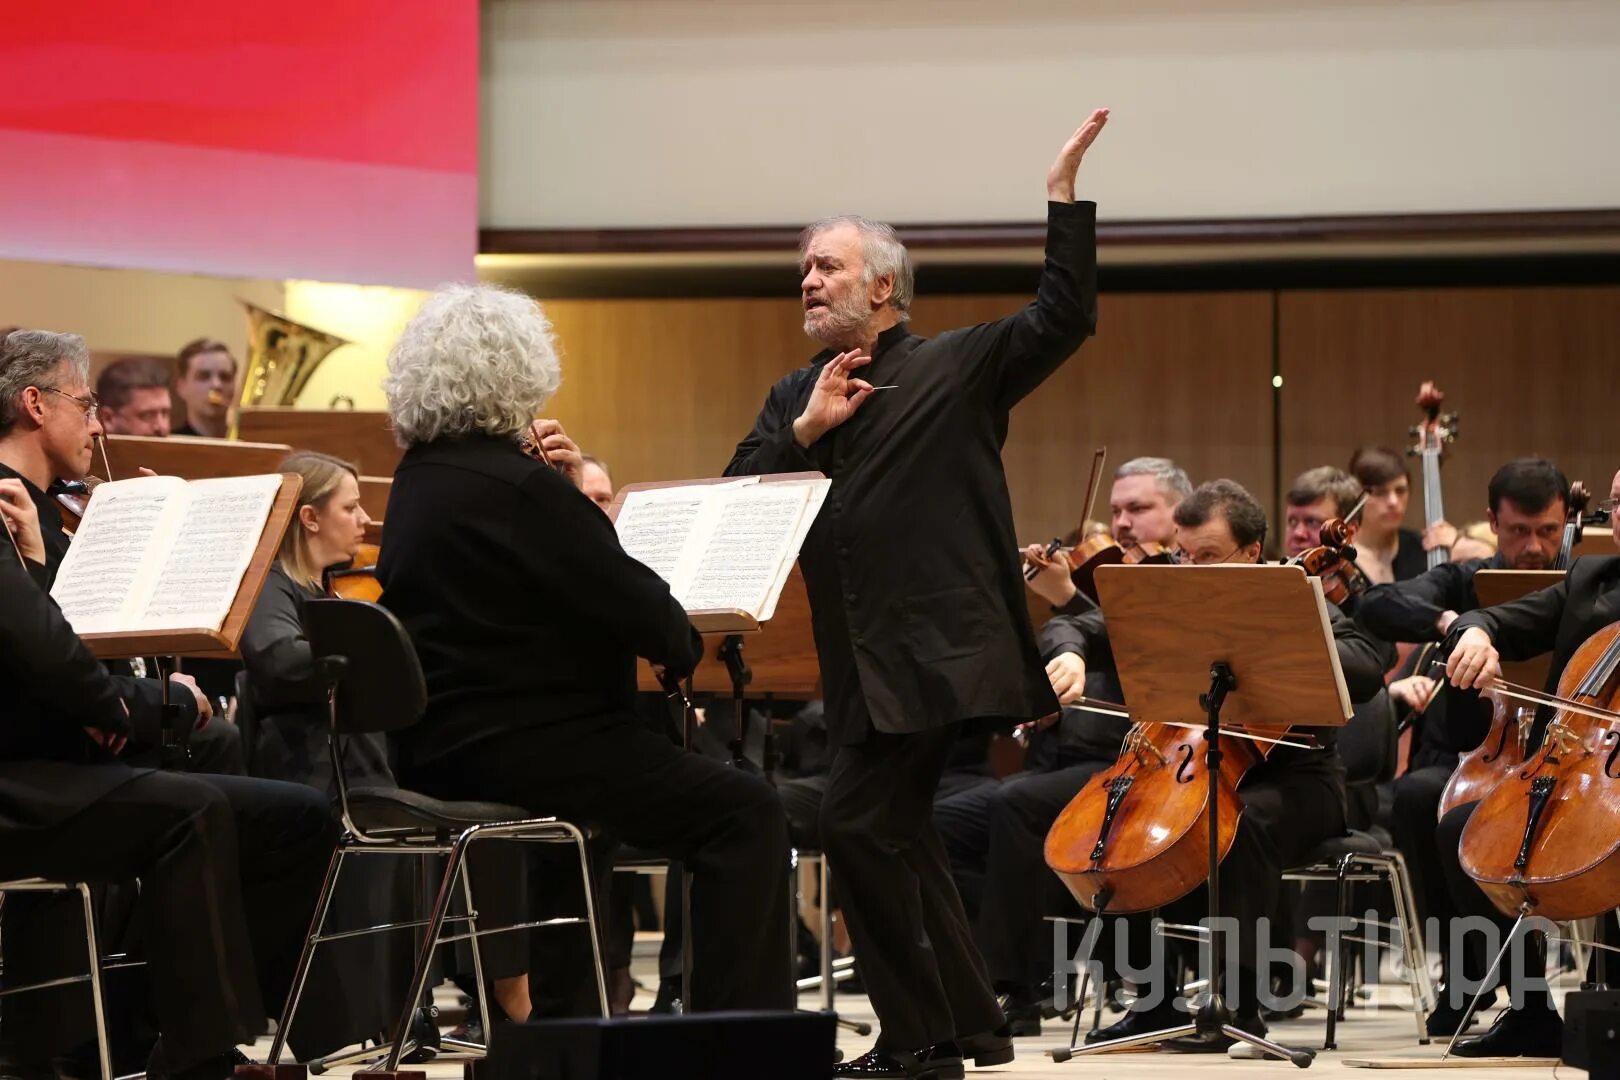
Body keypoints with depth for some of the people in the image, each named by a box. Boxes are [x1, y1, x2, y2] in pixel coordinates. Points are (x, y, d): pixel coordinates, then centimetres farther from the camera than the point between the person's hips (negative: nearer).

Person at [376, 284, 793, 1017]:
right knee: (746, 816, -5)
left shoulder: (419, 478, 10)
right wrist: (682, 645, 4)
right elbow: (639, 607, -17)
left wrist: (568, 489, 6)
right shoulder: (516, 484, -19)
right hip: (518, 752, -10)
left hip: (438, 752, 10)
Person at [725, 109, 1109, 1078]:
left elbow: (1065, 319, -11)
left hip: (938, 652, -8)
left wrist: (1065, 195, -16)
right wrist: (804, 431, -8)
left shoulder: (955, 369, -1)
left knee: (859, 824, -14)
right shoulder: (796, 396, 16)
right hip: (862, 662, 8)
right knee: (899, 835, 14)